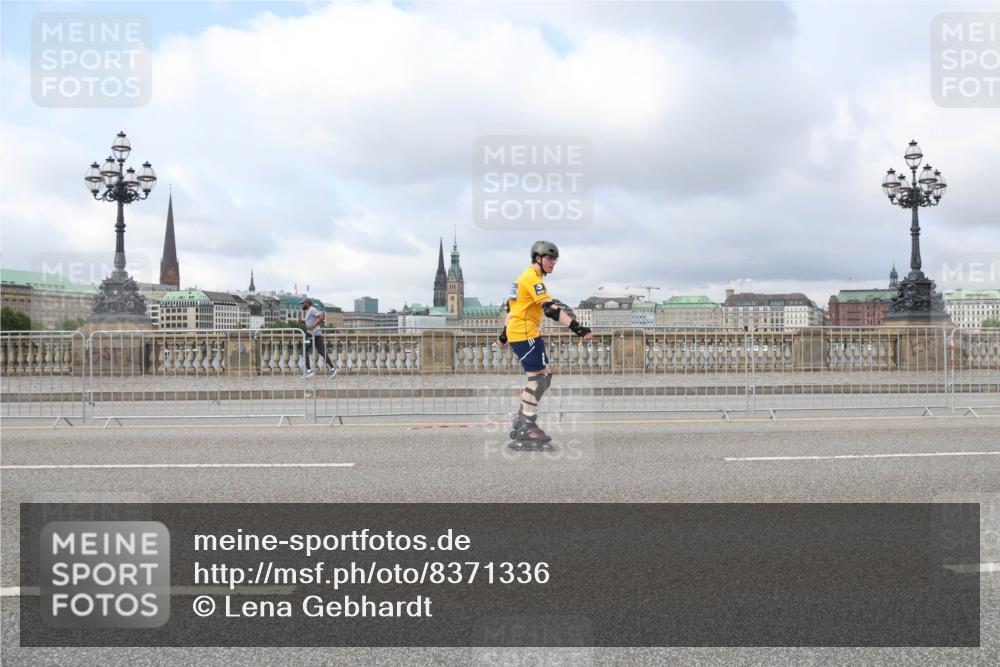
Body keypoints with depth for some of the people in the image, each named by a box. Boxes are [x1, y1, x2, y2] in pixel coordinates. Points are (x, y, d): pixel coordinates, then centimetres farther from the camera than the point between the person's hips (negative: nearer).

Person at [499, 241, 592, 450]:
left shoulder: (527, 277, 19)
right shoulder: (533, 278, -14)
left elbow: (510, 306, 26)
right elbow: (550, 308, -26)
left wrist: (505, 331, 32)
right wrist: (577, 328, -33)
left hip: (516, 331, 10)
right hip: (525, 334, -10)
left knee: (544, 375, 12)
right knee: (537, 377, -9)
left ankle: (521, 421, 17)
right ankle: (526, 430, -6)